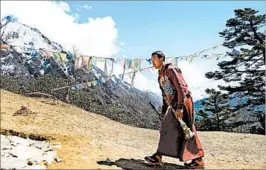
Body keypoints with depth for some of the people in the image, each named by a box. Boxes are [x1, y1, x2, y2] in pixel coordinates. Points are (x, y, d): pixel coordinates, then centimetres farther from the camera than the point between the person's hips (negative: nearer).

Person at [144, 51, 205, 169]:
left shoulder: (171, 70, -11)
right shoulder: (160, 76, 17)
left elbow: (181, 88, -20)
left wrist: (180, 107, -27)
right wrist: (164, 110, 20)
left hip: (182, 104, -9)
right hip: (173, 106, 9)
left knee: (185, 131, -6)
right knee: (167, 129, 7)